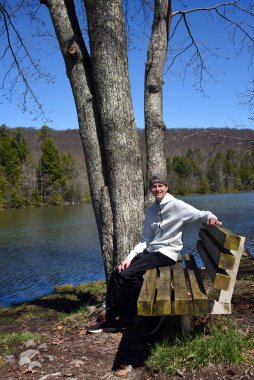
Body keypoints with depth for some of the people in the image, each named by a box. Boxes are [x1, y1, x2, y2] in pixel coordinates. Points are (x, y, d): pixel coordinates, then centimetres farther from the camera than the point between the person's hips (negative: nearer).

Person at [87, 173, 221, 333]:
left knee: (128, 274, -20)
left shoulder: (177, 205, -7)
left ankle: (128, 316, 1)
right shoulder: (151, 210, 13)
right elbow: (145, 239, 11)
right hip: (151, 251, 7)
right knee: (117, 273, -6)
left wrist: (211, 217, -35)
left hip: (167, 253, -7)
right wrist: (130, 257, 0)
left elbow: (200, 214, -11)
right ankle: (110, 317, 2)